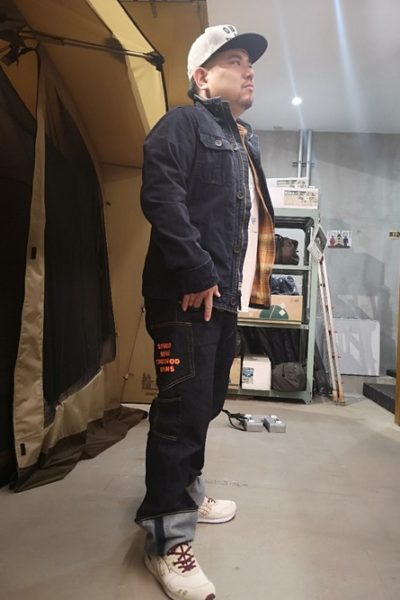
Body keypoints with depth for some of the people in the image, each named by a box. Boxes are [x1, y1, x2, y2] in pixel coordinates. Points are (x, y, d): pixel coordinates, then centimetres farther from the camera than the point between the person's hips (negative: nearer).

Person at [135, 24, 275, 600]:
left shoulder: (245, 143, 25)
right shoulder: (183, 123, -1)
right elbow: (161, 195, -18)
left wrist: (248, 278, 20)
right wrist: (197, 273, -20)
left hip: (225, 295, 9)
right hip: (187, 294, -9)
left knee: (206, 402, 16)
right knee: (182, 408, -6)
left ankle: (184, 492, 35)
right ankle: (166, 537, 10)